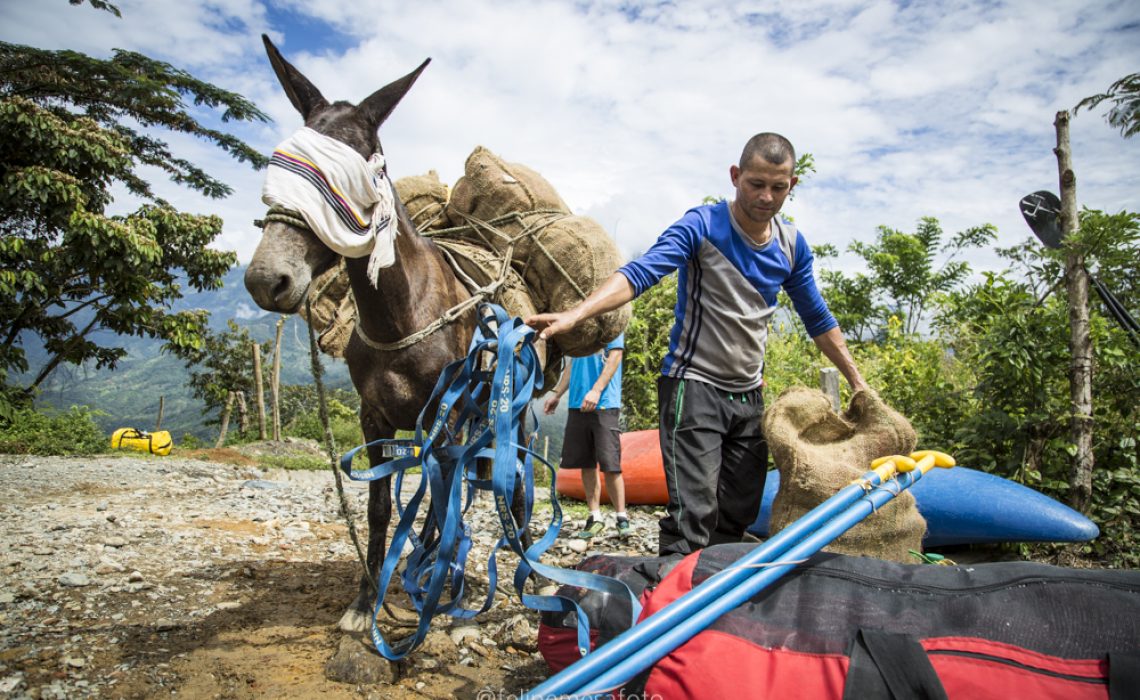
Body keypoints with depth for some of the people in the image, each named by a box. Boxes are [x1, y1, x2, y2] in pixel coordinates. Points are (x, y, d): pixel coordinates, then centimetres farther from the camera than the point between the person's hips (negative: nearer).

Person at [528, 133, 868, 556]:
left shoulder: (792, 244, 5)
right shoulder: (703, 227, -12)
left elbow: (818, 319, 16)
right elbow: (640, 273, -27)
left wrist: (857, 382, 18)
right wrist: (574, 315, -42)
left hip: (748, 394, 6)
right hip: (694, 386, -6)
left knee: (738, 518, 11)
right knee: (693, 515, -13)